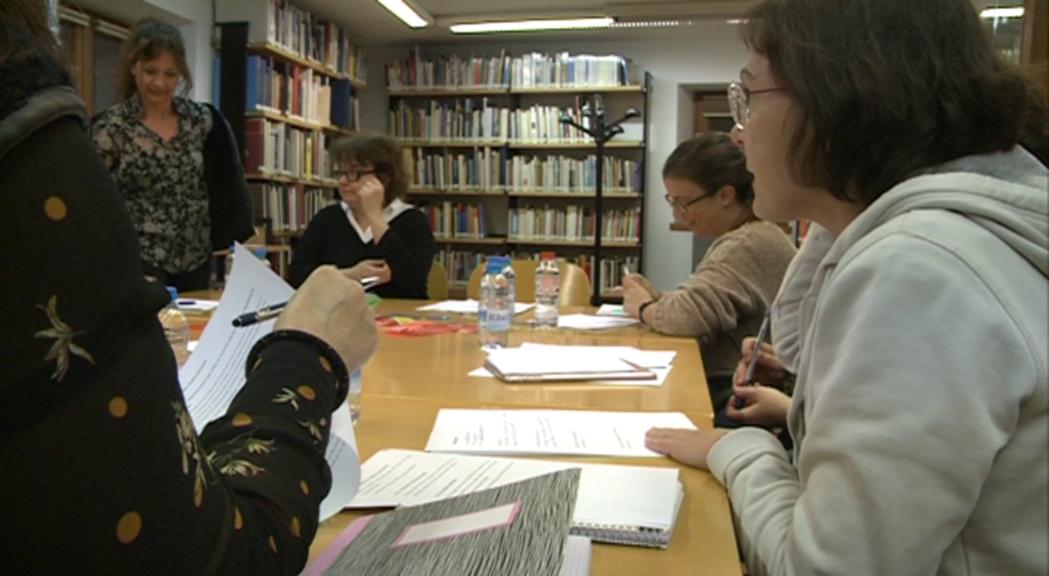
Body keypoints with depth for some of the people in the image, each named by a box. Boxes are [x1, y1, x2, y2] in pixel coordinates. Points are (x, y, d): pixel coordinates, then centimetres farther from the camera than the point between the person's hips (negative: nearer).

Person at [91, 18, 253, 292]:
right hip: (138, 260, -3)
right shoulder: (110, 128, -5)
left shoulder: (203, 119, 4)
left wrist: (243, 241, 5)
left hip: (195, 259, 4)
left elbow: (224, 188, 10)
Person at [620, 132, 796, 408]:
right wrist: (658, 298, 2)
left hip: (732, 396, -9)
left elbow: (691, 314, -29)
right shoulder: (742, 239, 13)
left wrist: (644, 308, -8)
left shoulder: (751, 245, -20)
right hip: (717, 382, 9)